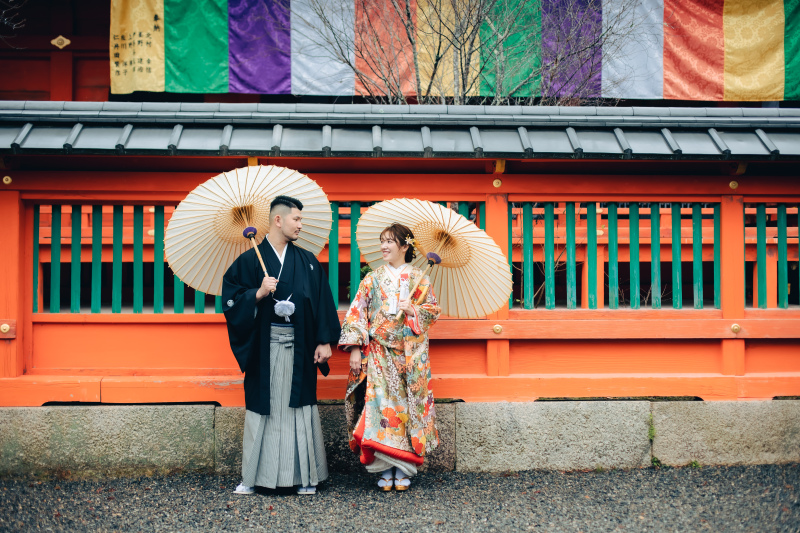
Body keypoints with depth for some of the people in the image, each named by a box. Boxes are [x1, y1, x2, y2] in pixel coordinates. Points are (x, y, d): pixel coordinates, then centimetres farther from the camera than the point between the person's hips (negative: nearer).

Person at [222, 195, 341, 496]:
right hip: (263, 348, -1)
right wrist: (258, 294, -16)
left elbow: (323, 302, 6)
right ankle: (253, 476, 11)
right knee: (263, 408, 3)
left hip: (299, 347, 1)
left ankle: (306, 475, 9)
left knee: (300, 406, 2)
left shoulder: (308, 262, 9)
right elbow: (231, 301, 0)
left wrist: (324, 341, -1)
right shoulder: (250, 261, 3)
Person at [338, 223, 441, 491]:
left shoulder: (419, 279, 7)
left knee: (407, 405, -3)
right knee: (380, 403, -8)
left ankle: (403, 468, 5)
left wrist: (413, 310, -11)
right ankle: (385, 468, -1)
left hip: (410, 354, 0)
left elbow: (434, 311, 8)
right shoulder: (372, 279, 8)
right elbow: (356, 314, 3)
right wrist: (355, 347, -6)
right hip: (378, 353, 0)